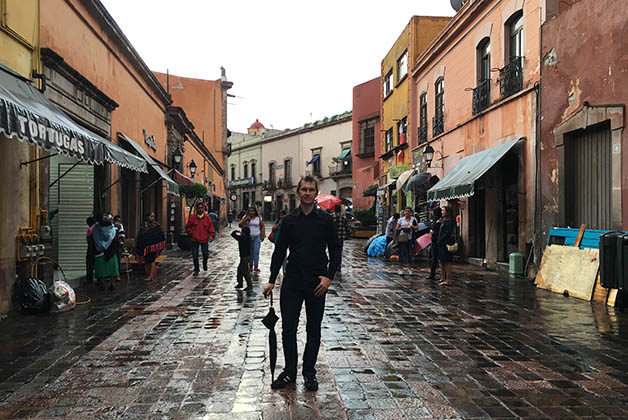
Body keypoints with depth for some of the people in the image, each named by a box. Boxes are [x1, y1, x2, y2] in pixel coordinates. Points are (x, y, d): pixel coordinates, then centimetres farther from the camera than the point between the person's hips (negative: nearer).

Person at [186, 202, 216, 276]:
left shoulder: (207, 217, 1)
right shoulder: (192, 217, 0)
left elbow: (211, 227, 2)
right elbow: (187, 227, 10)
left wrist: (211, 235, -10)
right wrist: (191, 233, 0)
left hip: (204, 239, 0)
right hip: (195, 240, 0)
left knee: (206, 255, 3)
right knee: (195, 256, 2)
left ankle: (204, 263, 36)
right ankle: (196, 270, 18)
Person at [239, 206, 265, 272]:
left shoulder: (258, 218, 7)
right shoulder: (245, 218, 6)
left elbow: (262, 227, 11)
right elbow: (240, 225, -4)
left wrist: (263, 235, 2)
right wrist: (246, 219, -13)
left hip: (257, 237, 0)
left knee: (256, 252, -6)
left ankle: (256, 266, -1)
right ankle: (250, 265, 8)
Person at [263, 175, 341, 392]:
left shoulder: (325, 220, 1)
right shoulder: (289, 220, 6)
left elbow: (335, 251, 3)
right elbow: (279, 252, 8)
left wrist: (329, 277, -9)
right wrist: (271, 280, 3)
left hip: (316, 283, -1)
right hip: (292, 281, 1)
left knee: (313, 331, 8)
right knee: (288, 329, 3)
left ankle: (309, 373, 21)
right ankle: (289, 371, 18)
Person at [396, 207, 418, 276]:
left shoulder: (413, 219, 8)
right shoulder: (401, 219, 10)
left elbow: (417, 227, 4)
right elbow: (397, 228, 10)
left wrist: (412, 226, -12)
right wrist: (402, 227, -8)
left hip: (410, 238, 0)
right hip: (402, 238, 0)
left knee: (410, 253, 1)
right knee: (401, 253, -2)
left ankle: (408, 269, 7)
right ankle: (400, 268, 4)